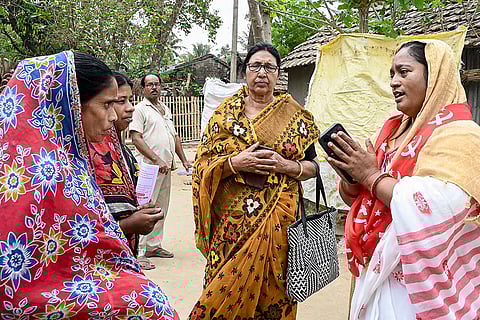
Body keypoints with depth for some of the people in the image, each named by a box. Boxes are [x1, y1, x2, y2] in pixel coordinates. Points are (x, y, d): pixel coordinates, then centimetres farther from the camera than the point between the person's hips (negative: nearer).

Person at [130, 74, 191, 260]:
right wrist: (157, 160, -20)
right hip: (149, 166, -8)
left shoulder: (166, 110, 20)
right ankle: (138, 252, -5)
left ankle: (153, 246, 21)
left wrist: (184, 160, 18)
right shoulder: (140, 109, -4)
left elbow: (175, 137, 25)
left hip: (166, 166, 8)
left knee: (161, 208, 12)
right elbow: (136, 138, -13)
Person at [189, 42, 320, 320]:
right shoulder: (225, 112, 5)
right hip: (231, 219, 0)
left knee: (270, 287, 6)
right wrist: (235, 162, -16)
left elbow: (312, 166, 7)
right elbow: (203, 163, 1)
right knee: (227, 284, 4)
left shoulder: (295, 115, 5)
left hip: (277, 216, 0)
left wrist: (289, 166, -13)